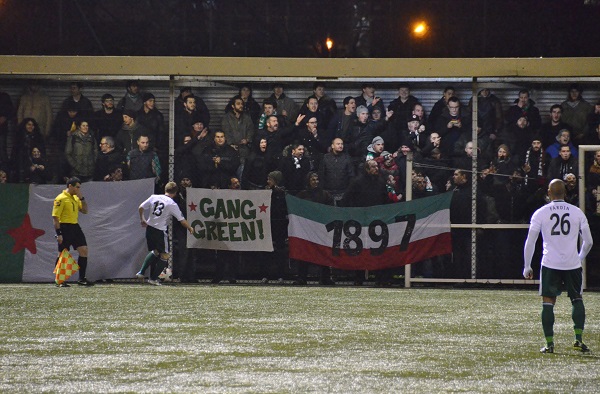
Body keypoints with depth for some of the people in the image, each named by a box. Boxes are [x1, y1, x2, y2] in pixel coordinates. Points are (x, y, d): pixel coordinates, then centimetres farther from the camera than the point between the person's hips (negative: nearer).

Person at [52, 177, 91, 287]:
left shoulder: (75, 198, 14)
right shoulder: (61, 199, -12)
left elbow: (84, 211, 16)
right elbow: (55, 217, -14)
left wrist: (81, 198, 2)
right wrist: (58, 233, -19)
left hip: (75, 227, 8)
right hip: (65, 227, -8)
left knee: (84, 250, 1)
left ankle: (82, 279, 8)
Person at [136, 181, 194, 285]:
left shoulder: (154, 197, 2)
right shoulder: (172, 204, -10)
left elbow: (140, 208, 5)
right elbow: (182, 220, -6)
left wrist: (142, 219, 22)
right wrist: (190, 228, 11)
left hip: (149, 229, 6)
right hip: (160, 231, -6)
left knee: (155, 252, 24)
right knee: (164, 255, 6)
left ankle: (141, 272, 19)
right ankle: (153, 278, 6)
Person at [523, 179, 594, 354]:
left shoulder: (540, 213, 0)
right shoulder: (577, 212, 4)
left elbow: (530, 242, 1)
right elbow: (588, 241, 9)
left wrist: (527, 267, 11)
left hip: (550, 264, -1)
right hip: (572, 264, 1)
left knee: (548, 302, 4)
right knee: (577, 300, 14)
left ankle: (549, 343, 0)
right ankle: (578, 339, 3)